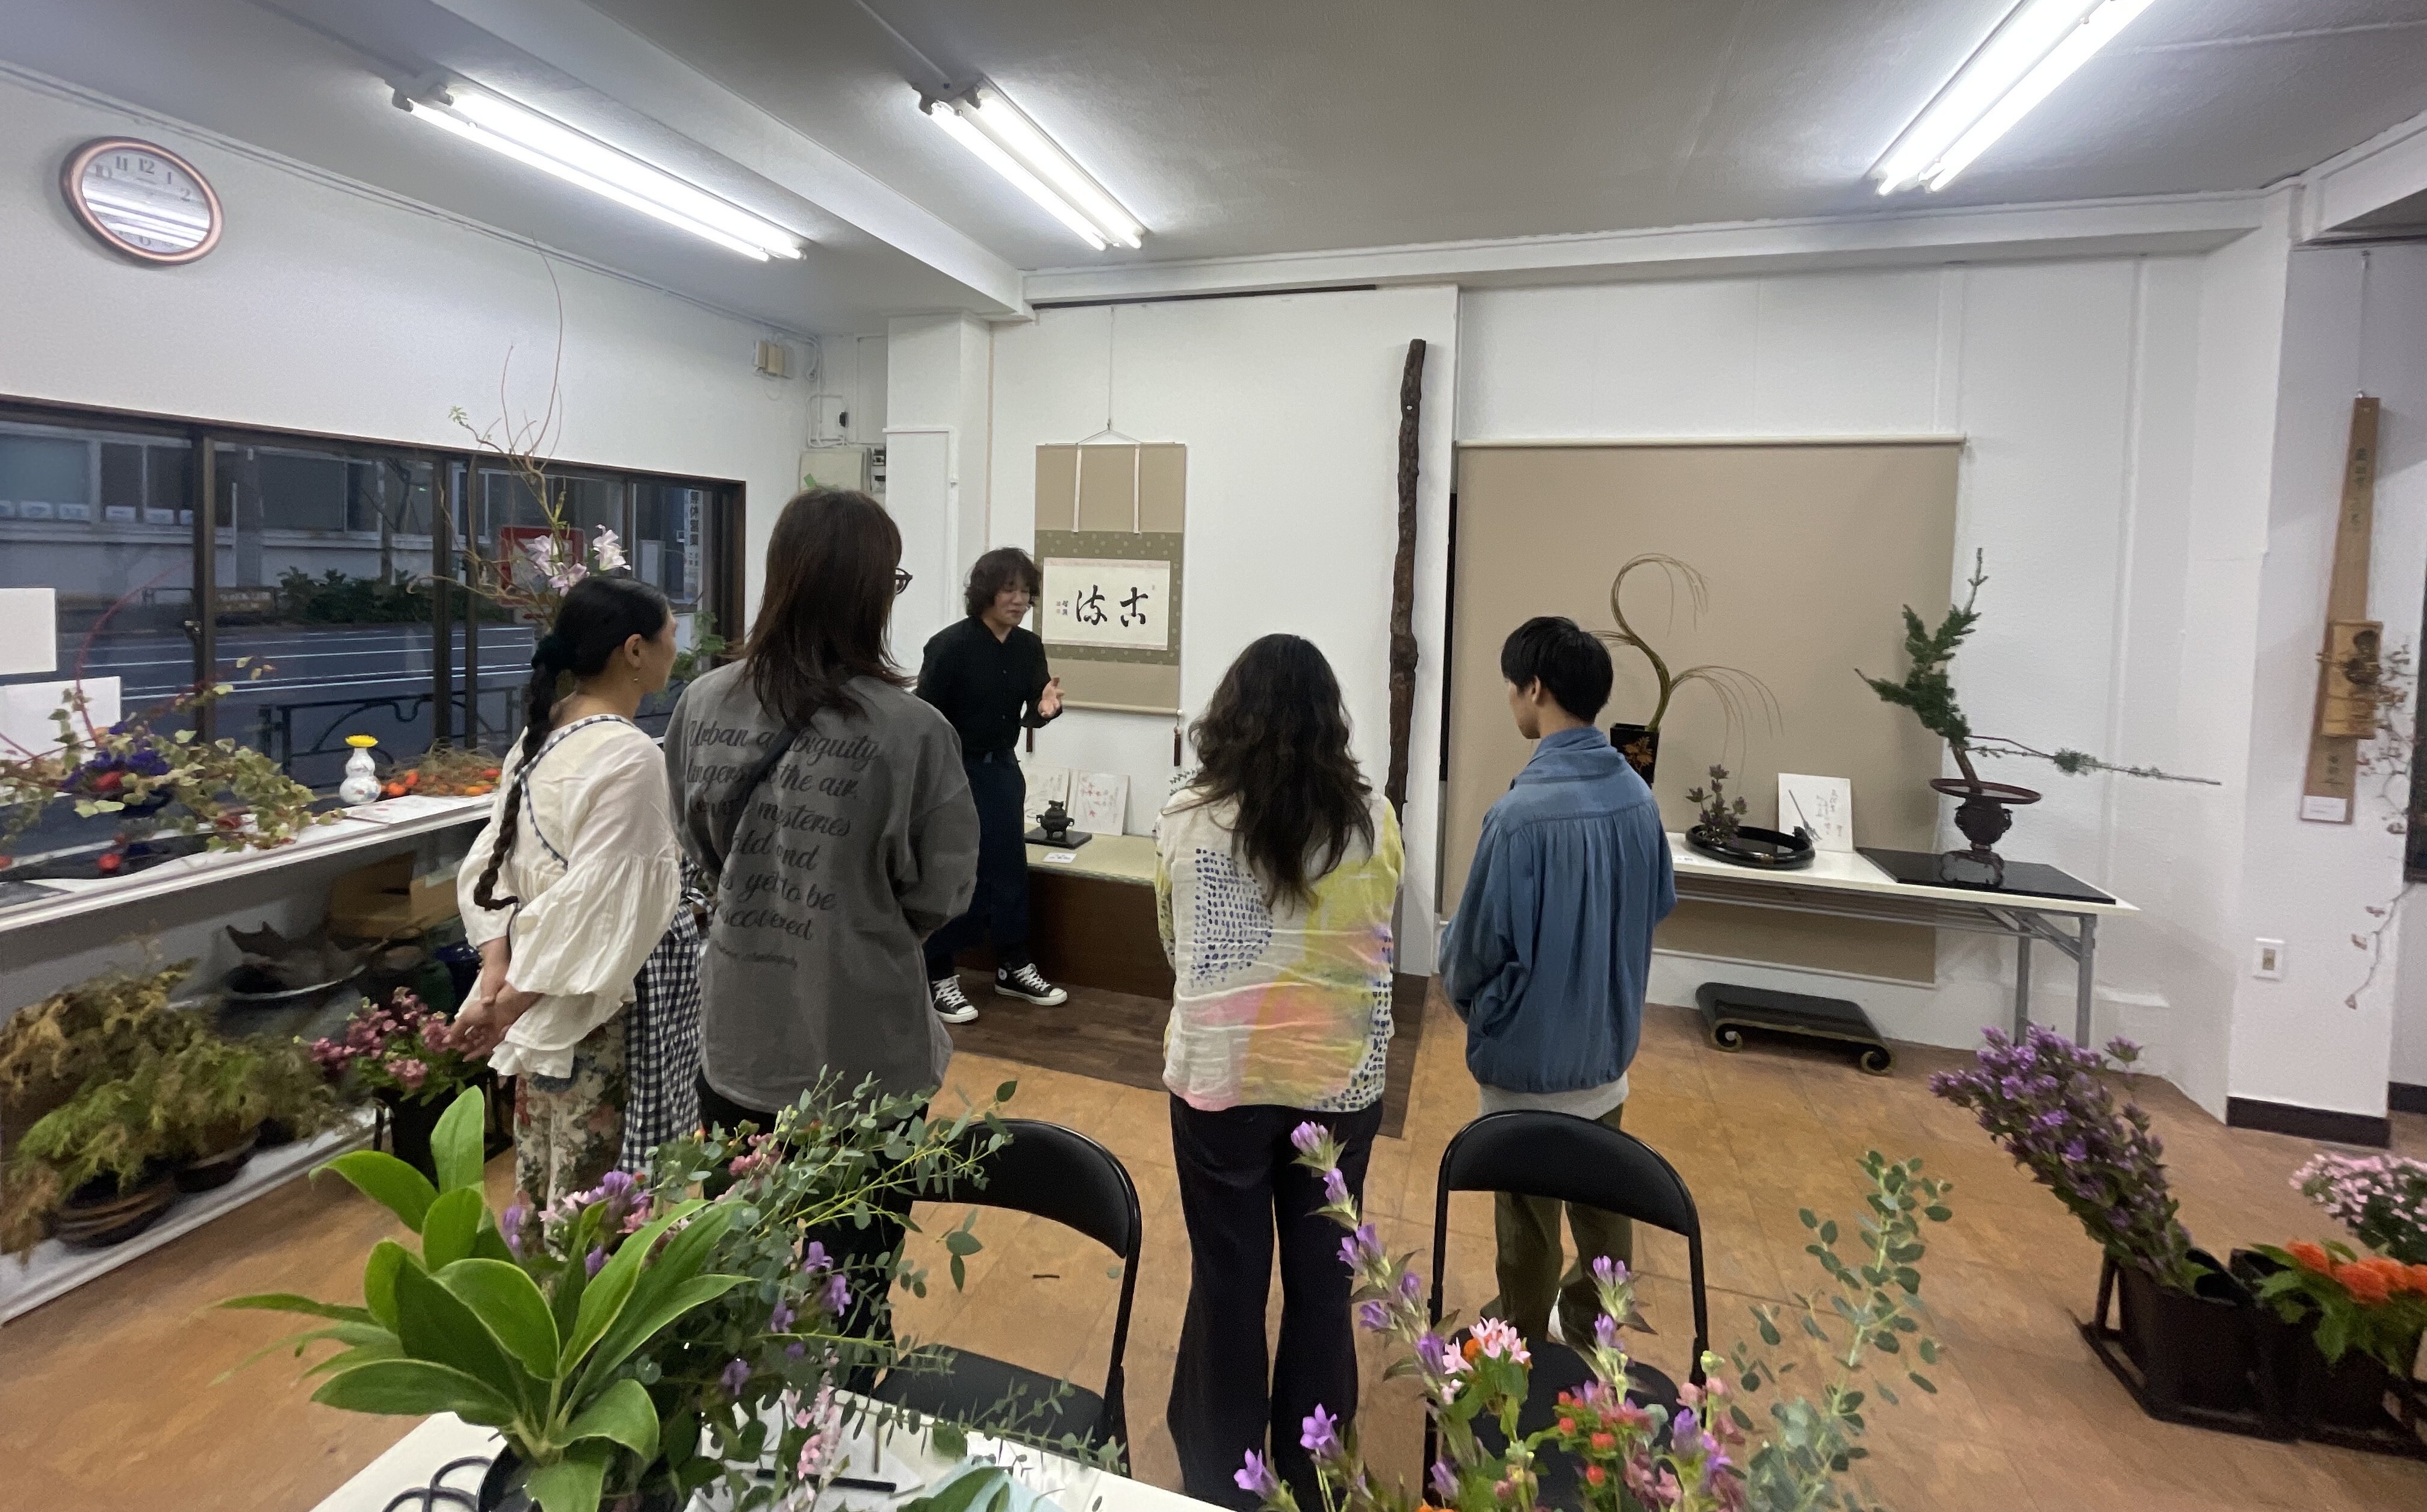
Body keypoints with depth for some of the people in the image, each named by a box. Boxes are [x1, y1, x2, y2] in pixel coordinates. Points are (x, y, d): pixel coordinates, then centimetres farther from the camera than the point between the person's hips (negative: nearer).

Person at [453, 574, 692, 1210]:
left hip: (545, 999, 9)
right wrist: (512, 1001, -16)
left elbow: (492, 858, 7)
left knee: (547, 1190, 22)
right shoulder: (628, 755, -22)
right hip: (606, 1006, -9)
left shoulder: (544, 731, 6)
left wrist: (497, 970, 0)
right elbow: (595, 903, -25)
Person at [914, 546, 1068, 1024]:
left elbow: (1030, 715, -1)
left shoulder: (1029, 647, 0)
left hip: (1002, 770, 6)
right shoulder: (950, 645, -15)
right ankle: (939, 978, 15)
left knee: (1009, 870, 13)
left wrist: (1045, 707, -25)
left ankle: (1013, 967, 27)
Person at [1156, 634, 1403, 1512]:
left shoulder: (1185, 820, -10)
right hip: (1339, 1077, 1)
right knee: (1321, 1278, 17)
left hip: (1218, 1074, -1)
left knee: (1227, 1278, 15)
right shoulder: (1374, 822, -8)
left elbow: (1173, 946, 4)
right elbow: (1379, 945, 7)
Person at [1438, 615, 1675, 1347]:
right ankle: (1591, 1335, 42)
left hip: (1531, 1052, -7)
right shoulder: (1637, 797, -5)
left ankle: (1521, 1347, 33)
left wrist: (1460, 992, 2)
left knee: (1529, 1216, 13)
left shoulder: (1523, 812, -28)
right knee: (1601, 1202, 23)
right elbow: (1660, 904, 10)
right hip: (1608, 1041, 7)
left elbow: (1477, 945, -20)